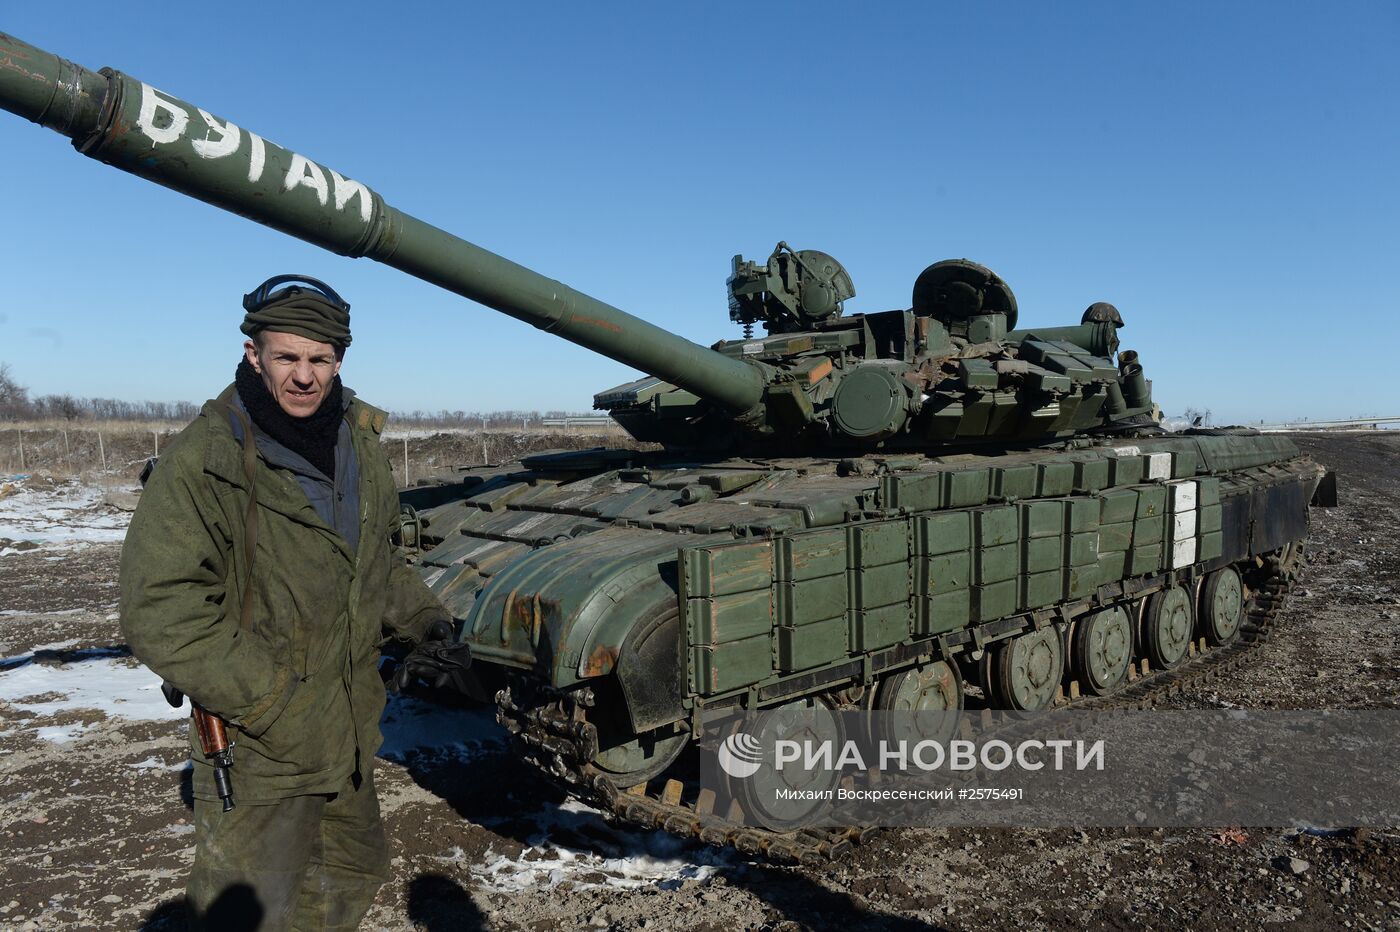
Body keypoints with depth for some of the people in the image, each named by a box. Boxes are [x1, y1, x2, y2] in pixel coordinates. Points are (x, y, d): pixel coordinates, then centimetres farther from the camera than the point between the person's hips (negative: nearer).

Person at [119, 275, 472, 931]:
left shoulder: (360, 448, 3)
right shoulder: (205, 462, -19)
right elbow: (158, 614, -21)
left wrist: (423, 621, 1)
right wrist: (267, 698, -21)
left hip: (349, 741, 7)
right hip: (258, 752, -7)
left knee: (354, 872, 24)